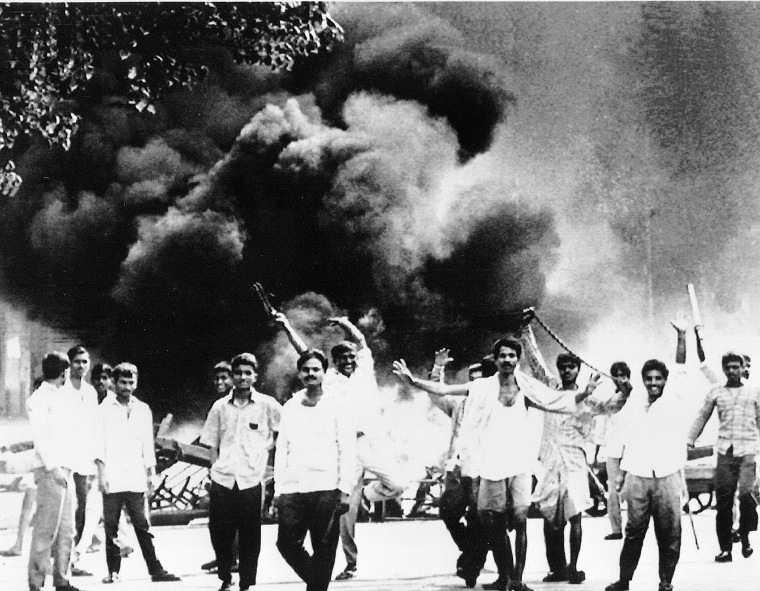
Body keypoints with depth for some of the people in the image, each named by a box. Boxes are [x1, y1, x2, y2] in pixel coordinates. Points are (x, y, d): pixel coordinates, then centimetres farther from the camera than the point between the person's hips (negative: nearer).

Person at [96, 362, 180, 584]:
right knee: (111, 528, 1)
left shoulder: (143, 410, 13)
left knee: (142, 526, 0)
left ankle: (155, 570, -1)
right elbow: (99, 443, -1)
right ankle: (113, 571, 7)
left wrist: (151, 473, 11)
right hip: (112, 479, -2)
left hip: (136, 480, 2)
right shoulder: (104, 409, 3)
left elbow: (148, 444, 16)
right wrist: (101, 474, -8)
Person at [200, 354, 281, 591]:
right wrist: (214, 469, 5)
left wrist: (267, 446, 1)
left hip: (251, 481, -2)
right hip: (222, 480, 2)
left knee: (250, 538, 1)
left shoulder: (267, 405, 1)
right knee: (219, 534, 3)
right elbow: (212, 444, 13)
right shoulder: (220, 407, 8)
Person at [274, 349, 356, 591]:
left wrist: (345, 489, -8)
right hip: (292, 489, 3)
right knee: (286, 543, -4)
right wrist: (278, 489, 8)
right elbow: (281, 450, 15)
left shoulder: (336, 406, 3)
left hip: (325, 489, -3)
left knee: (324, 550, -2)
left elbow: (347, 449, 0)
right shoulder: (290, 407, 14)